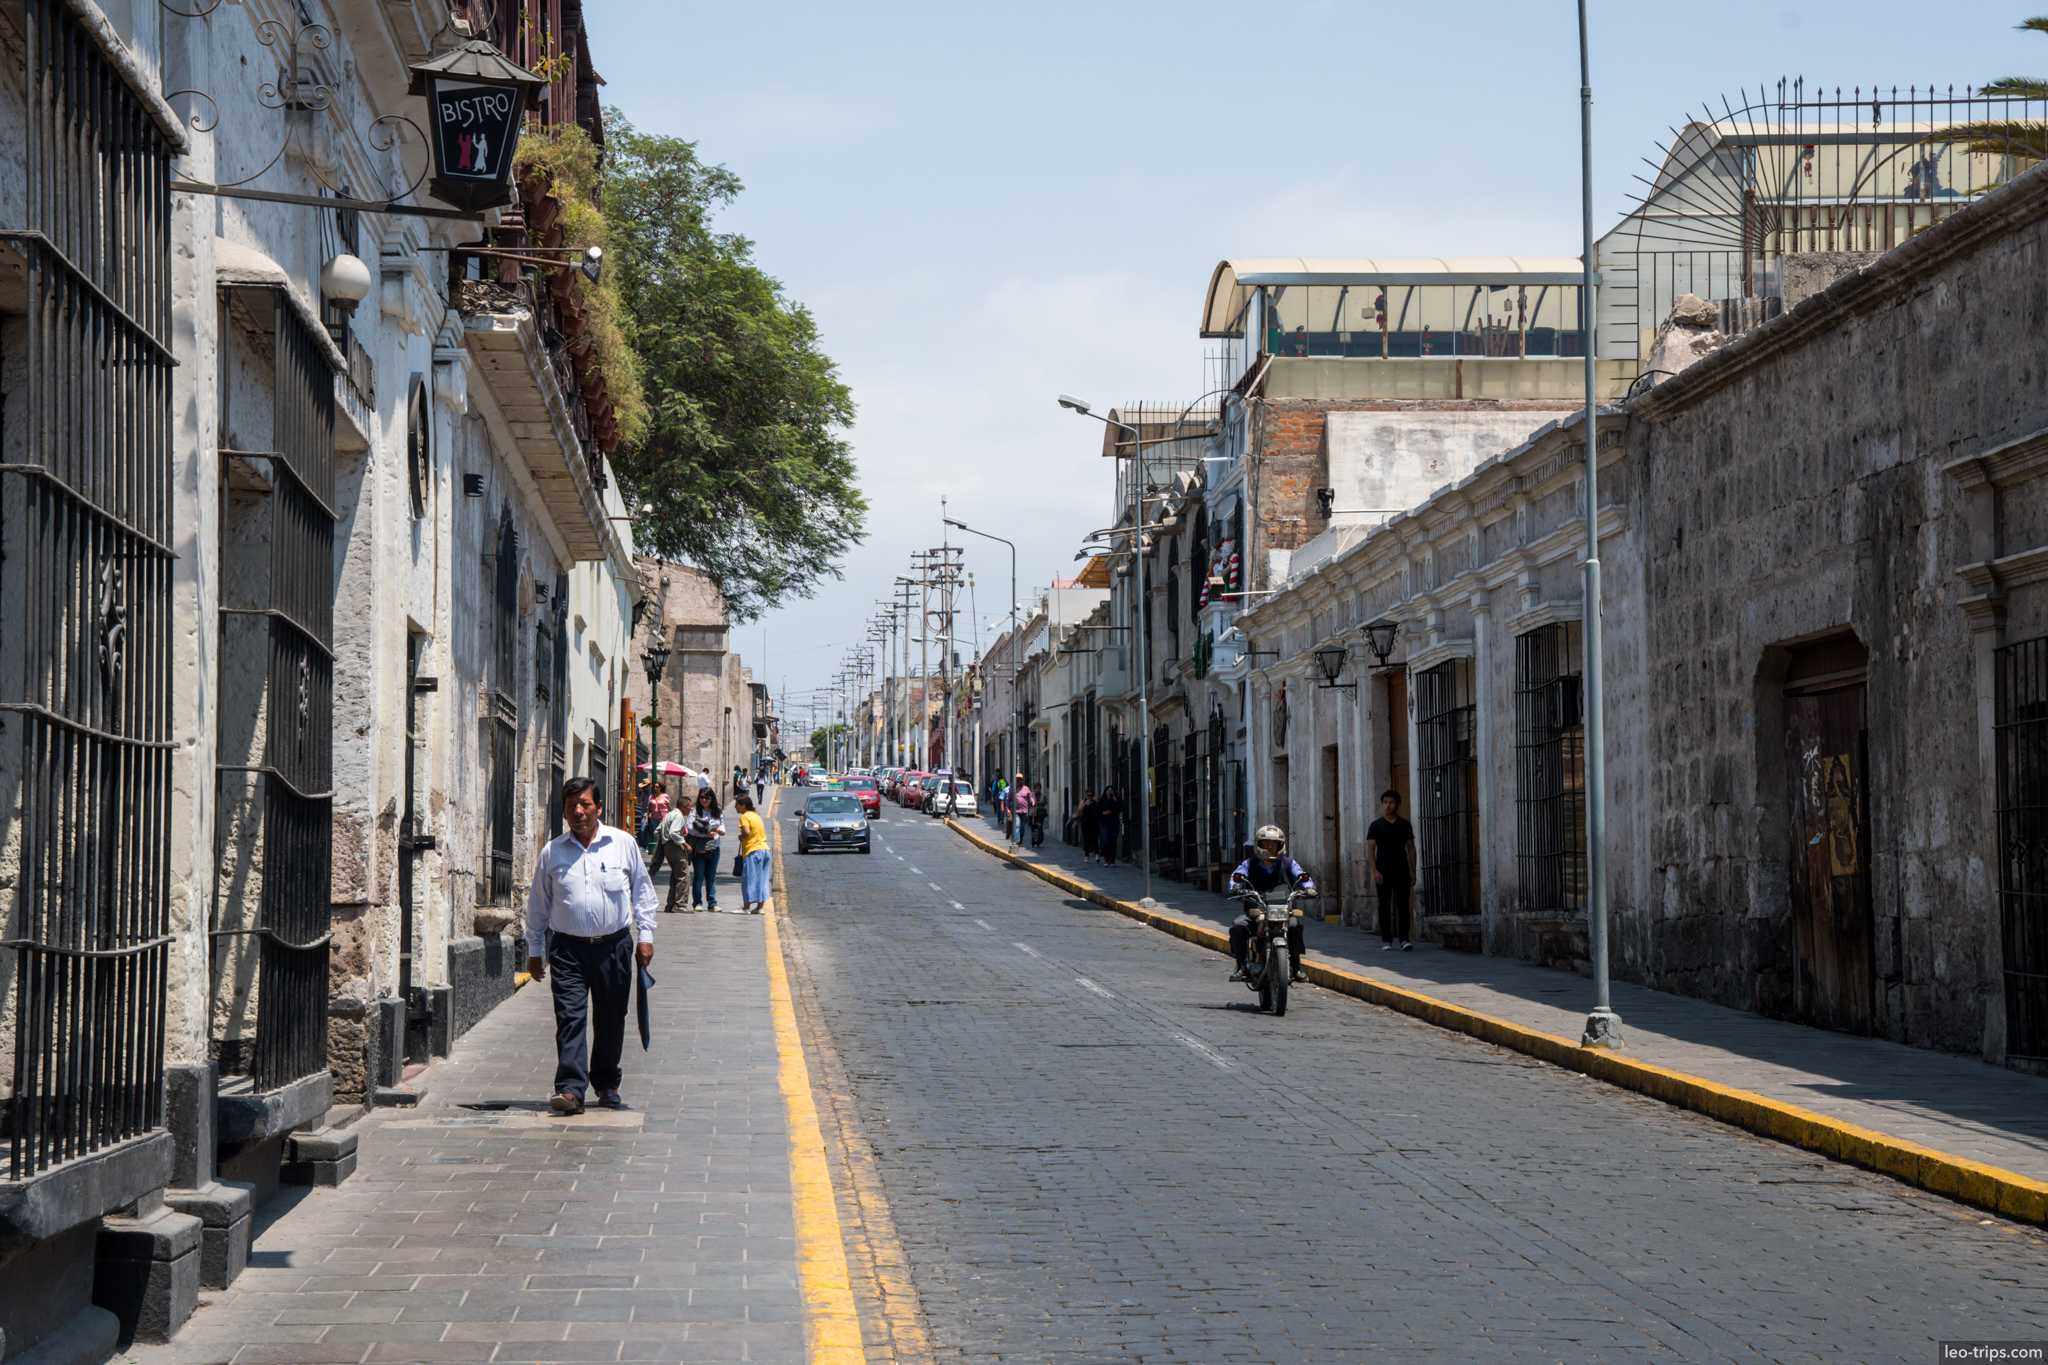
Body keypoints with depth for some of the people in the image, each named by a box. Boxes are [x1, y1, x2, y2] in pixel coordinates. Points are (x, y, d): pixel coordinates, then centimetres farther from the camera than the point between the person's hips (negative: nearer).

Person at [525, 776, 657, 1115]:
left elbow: (642, 890, 12)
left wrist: (646, 935, 6)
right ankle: (570, 1089, -15)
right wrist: (535, 950, 13)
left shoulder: (624, 844, 4)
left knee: (611, 1020, 8)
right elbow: (538, 904, 13)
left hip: (614, 946, 1)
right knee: (570, 1017, -12)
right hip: (568, 948, -1)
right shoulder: (552, 852, 5)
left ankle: (607, 1084, 25)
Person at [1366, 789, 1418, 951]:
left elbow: (1411, 849, 11)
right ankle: (1386, 941, 10)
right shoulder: (1376, 825, 3)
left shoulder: (1405, 825, 9)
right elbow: (1370, 849, -1)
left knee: (1403, 905, -9)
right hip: (1383, 872, -1)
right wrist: (1375, 871, -12)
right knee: (1385, 907, 3)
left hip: (1401, 871, 1)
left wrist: (1412, 872, 5)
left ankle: (1404, 939, -13)